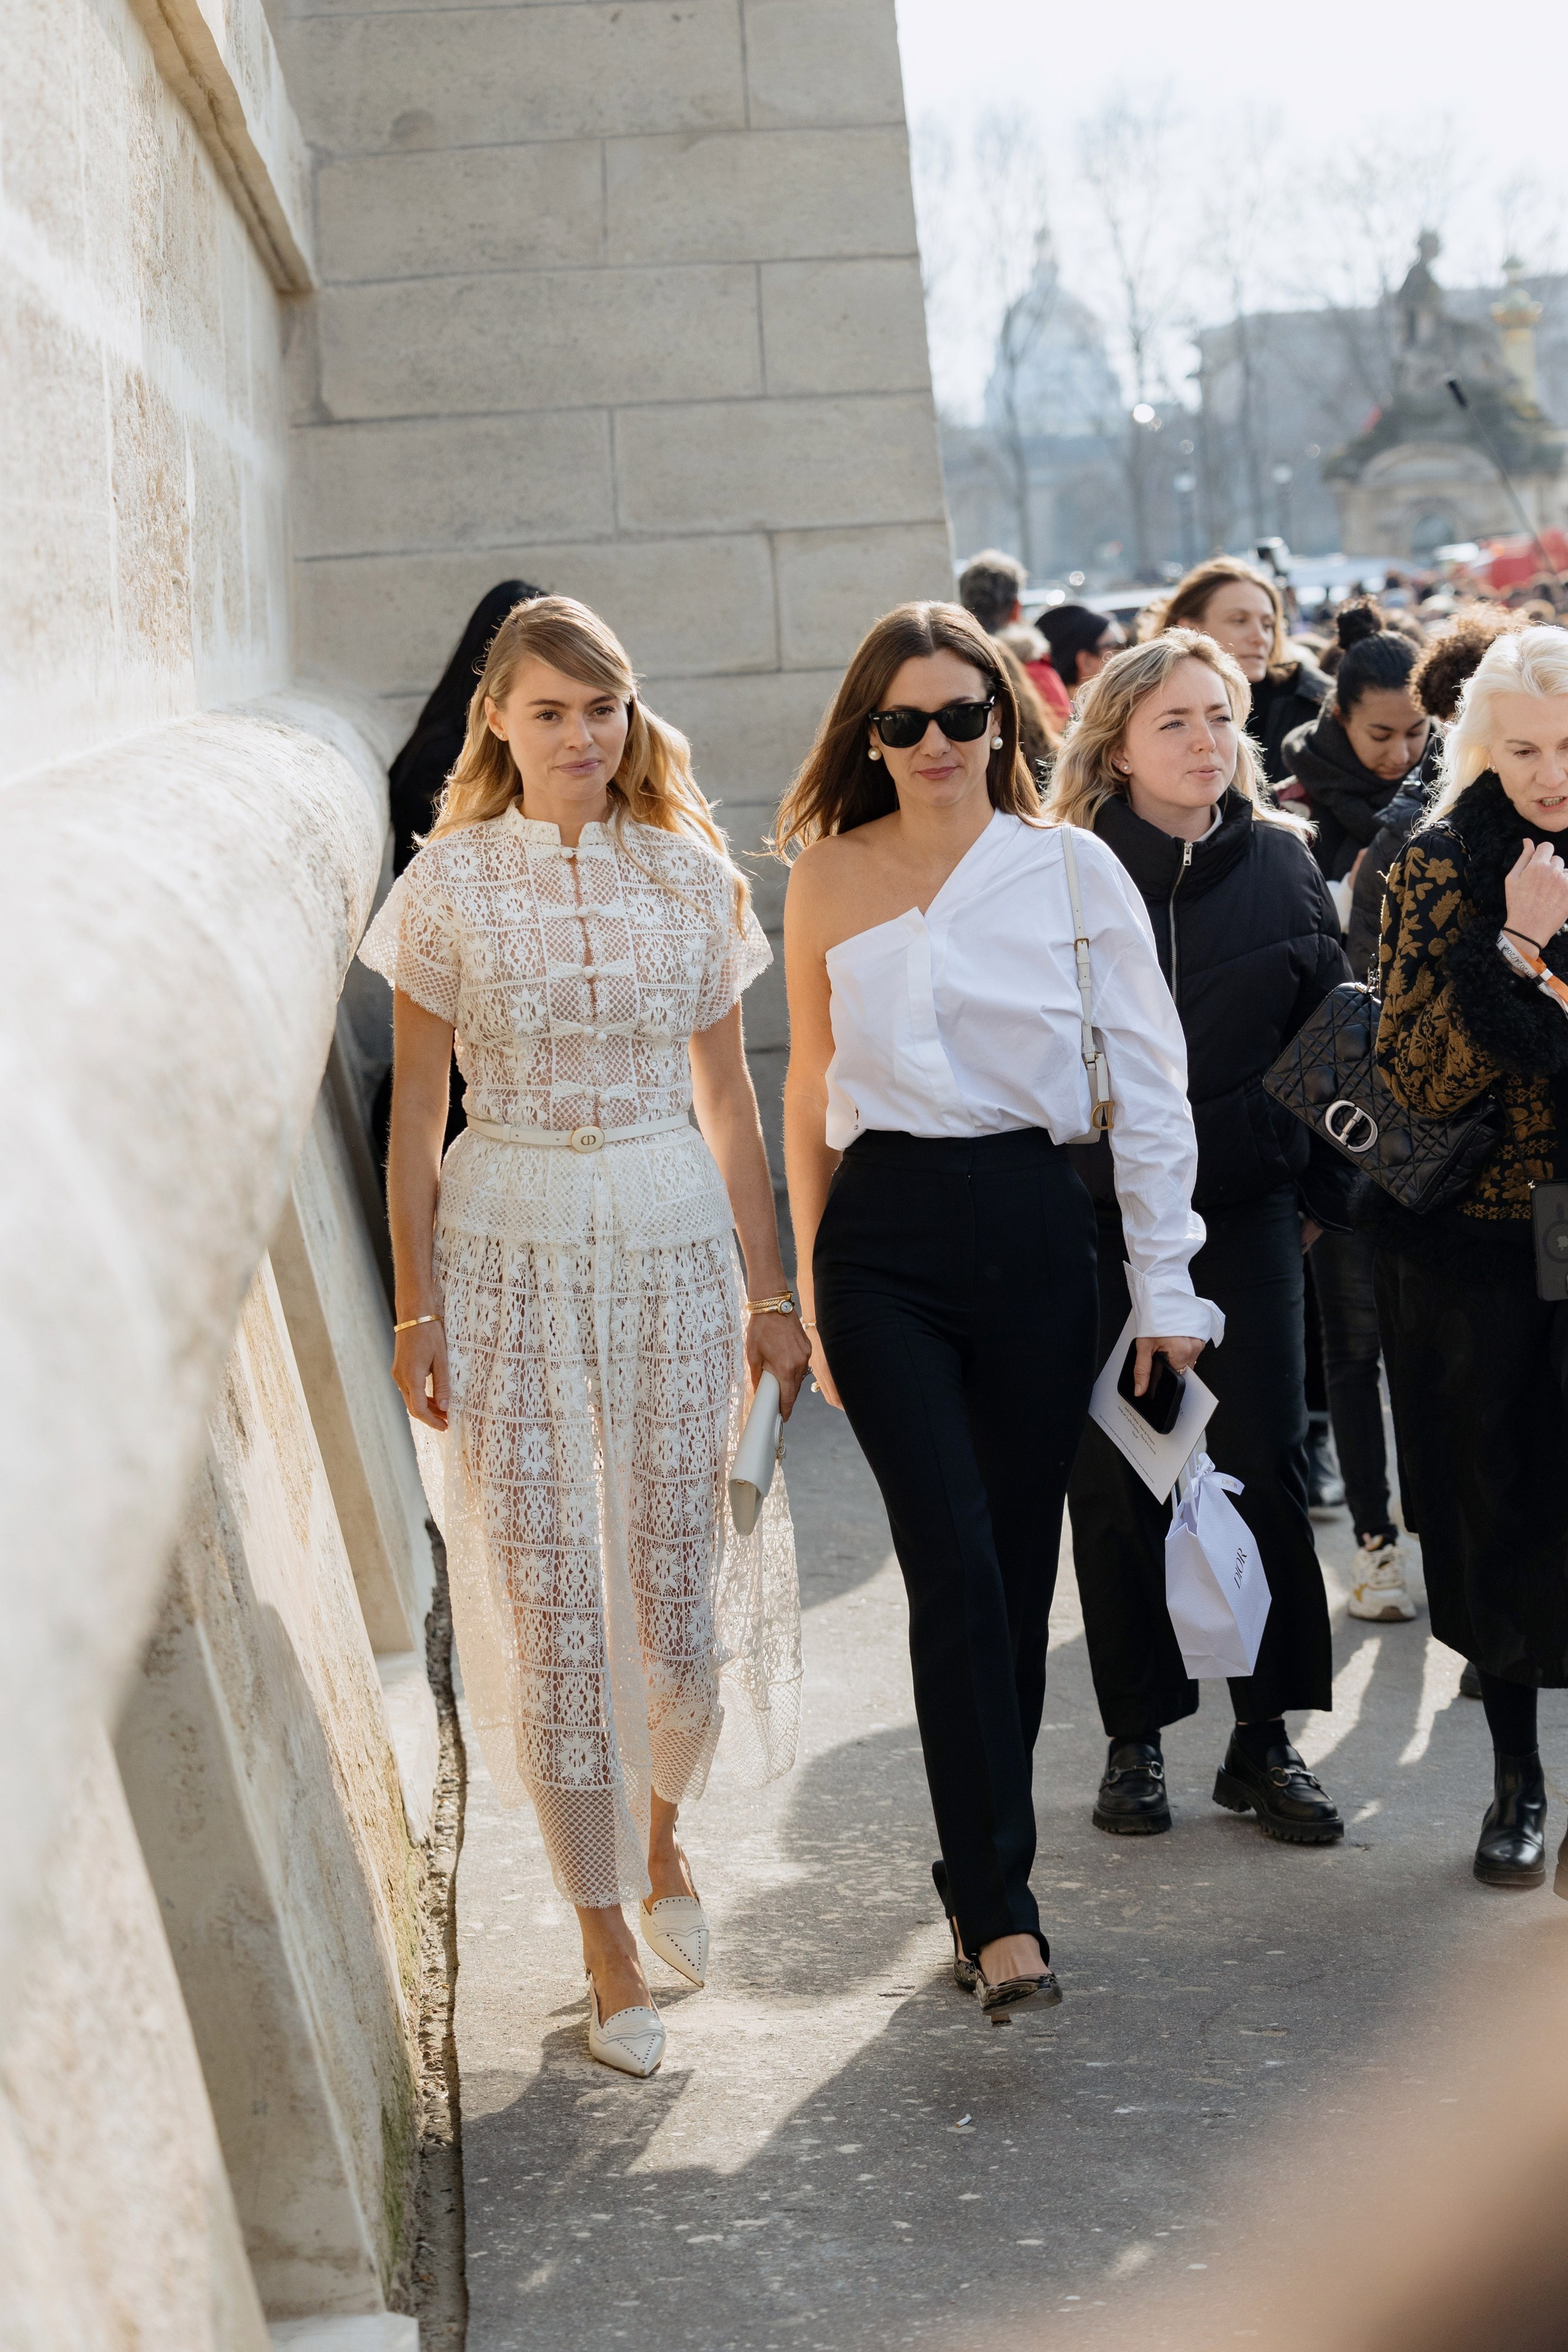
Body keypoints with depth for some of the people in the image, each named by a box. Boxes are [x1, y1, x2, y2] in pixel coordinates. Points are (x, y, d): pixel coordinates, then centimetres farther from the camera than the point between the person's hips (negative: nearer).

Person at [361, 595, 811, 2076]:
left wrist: (768, 1294, 9)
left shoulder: (692, 874, 5)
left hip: (675, 1243, 2)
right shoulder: (451, 883, 0)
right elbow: (417, 1112, 2)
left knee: (684, 1588, 2)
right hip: (512, 1254, -1)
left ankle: (661, 1828, 34)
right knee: (550, 1602, 0)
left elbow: (727, 1095, 10)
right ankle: (608, 1936, 13)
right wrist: (416, 1313, -1)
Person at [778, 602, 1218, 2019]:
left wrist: (1164, 1282, 0)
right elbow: (812, 1085, 13)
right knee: (956, 1570, -9)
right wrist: (812, 1287, 12)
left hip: (1032, 1225, 0)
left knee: (1017, 1572, 6)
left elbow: (1148, 1083, 2)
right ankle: (1000, 1906, -5)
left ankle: (980, 1866, 23)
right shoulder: (828, 880, 6)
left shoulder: (1073, 870, 1)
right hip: (885, 1236, 0)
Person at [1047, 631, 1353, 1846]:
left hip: (1249, 1210, 2)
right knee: (1115, 1482, 4)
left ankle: (1266, 1738, 11)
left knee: (1267, 1464, 0)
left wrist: (1323, 1189, 8)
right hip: (1096, 1213, -1)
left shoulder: (1281, 860, 4)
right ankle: (1138, 1737, 16)